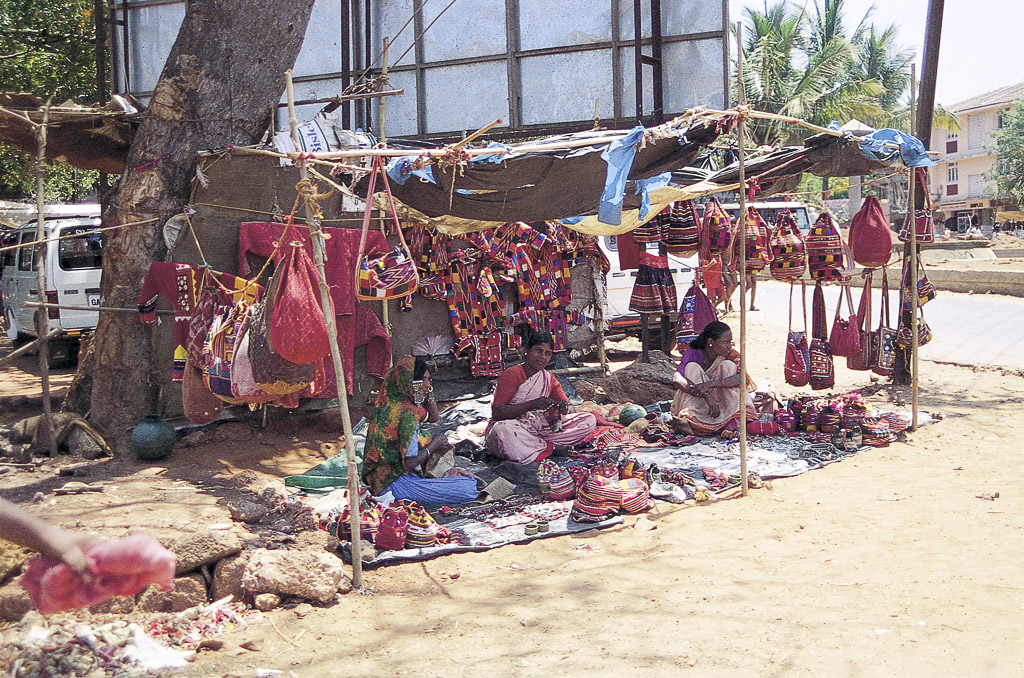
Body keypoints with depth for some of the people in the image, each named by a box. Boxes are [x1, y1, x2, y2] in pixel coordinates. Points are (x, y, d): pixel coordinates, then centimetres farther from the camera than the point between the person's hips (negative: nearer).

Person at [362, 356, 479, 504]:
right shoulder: (406, 413, -24)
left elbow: (432, 417, 18)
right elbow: (410, 463, -24)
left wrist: (428, 393, 2)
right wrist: (433, 445, -8)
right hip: (393, 484, -10)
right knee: (468, 488, -18)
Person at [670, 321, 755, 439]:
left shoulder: (731, 355, -7)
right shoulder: (693, 354, -10)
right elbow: (676, 379, -29)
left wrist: (712, 384, -41)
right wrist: (707, 395, -41)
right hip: (698, 407, 0)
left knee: (728, 365, -17)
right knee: (692, 367, -19)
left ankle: (734, 424, -33)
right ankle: (690, 419, -40)